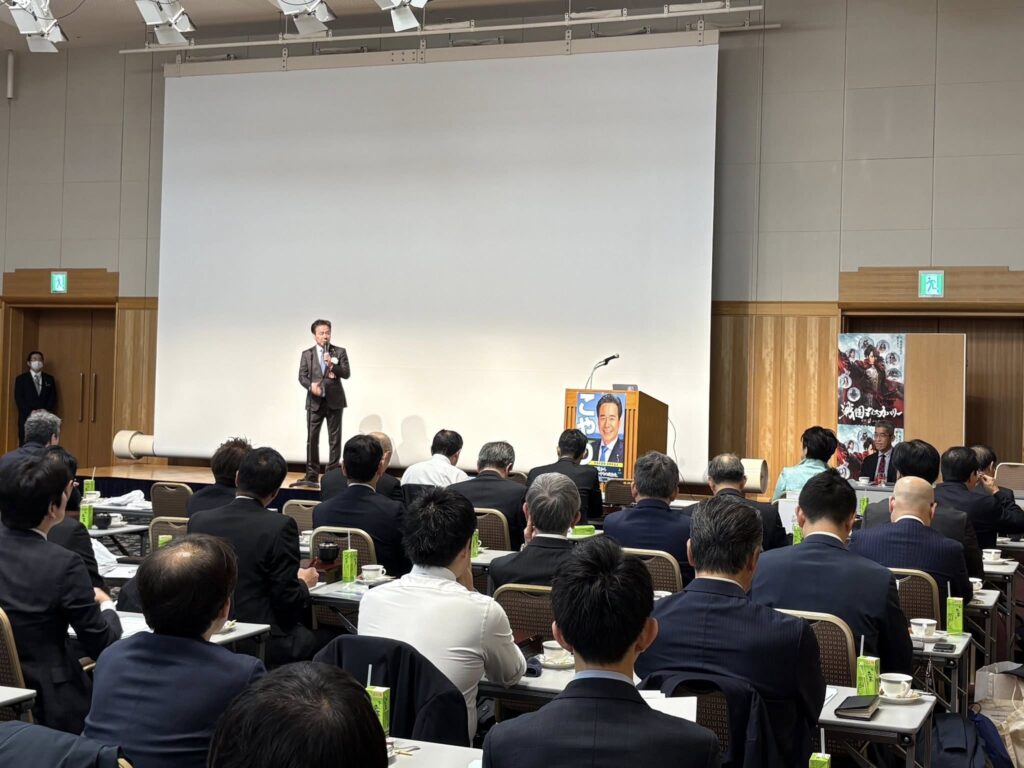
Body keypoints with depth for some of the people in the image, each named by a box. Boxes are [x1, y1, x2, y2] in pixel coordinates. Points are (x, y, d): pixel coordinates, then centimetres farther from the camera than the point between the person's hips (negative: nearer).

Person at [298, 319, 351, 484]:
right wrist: (311, 385, -18)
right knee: (312, 438, 0)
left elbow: (347, 373, -5)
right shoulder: (307, 354, 9)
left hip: (334, 401, -1)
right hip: (314, 401, 1)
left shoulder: (340, 352, 5)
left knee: (335, 439, 2)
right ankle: (312, 474, 5)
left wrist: (332, 365, -20)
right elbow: (302, 376, 2)